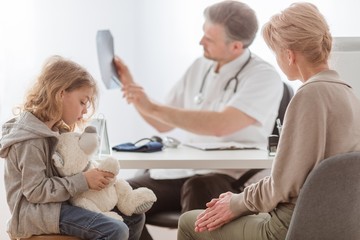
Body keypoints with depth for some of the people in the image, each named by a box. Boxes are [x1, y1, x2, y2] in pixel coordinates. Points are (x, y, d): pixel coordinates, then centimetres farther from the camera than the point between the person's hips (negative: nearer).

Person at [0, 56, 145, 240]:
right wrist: (84, 181, -23)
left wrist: (93, 173, 1)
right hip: (35, 211, -10)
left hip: (59, 202, 10)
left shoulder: (55, 130, 12)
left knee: (134, 217, 8)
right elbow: (35, 191, -24)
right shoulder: (31, 138, -19)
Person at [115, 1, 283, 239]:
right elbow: (163, 124, 20)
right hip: (184, 172, 7)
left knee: (197, 188, -39)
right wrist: (131, 87, 5)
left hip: (232, 178, -6)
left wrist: (152, 107, -20)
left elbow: (220, 125, -25)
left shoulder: (264, 77, -9)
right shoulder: (200, 67, 12)